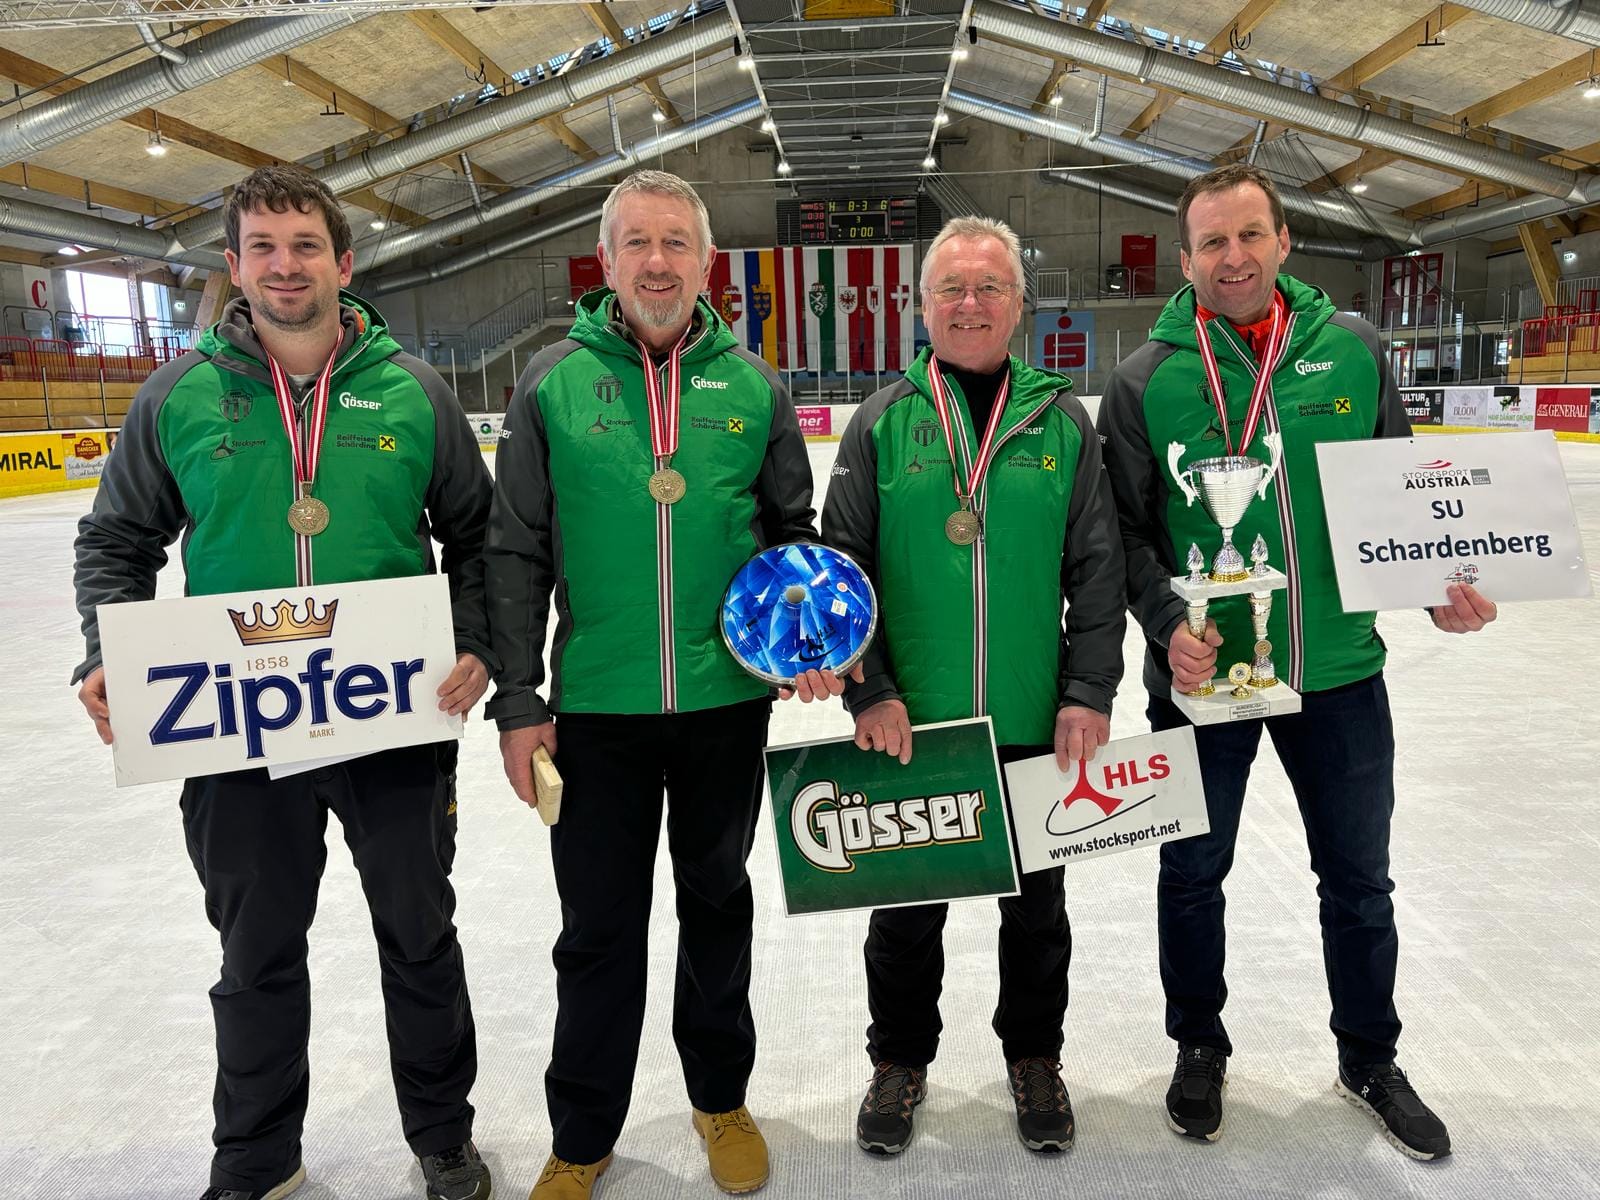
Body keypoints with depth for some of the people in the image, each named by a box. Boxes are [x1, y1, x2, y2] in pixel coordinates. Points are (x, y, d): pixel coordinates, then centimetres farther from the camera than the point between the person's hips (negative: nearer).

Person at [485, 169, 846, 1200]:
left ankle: (721, 1098, 41)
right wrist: (518, 700, -4)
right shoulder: (554, 383, -2)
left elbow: (794, 528, 10)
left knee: (717, 901, 18)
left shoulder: (751, 385, 2)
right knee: (599, 926, 11)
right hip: (597, 708, -1)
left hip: (729, 699, 1)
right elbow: (516, 555, -1)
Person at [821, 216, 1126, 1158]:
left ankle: (1035, 1057, 40)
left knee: (1037, 904, 17)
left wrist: (1090, 693, -7)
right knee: (907, 905, 14)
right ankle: (901, 1060, 37)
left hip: (1037, 724, 1)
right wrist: (869, 690, -10)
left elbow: (1098, 567, 1)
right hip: (910, 724, 0)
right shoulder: (884, 422, 0)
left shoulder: (1062, 420, 2)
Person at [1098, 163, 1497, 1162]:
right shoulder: (1146, 380, -7)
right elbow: (1124, 528, -6)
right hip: (1202, 674, -1)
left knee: (1359, 879, 16)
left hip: (1337, 668, 2)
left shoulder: (1351, 349, -1)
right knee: (1194, 874, 14)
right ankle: (1200, 1047, 39)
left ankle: (1371, 1060, 41)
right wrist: (1169, 624, -19)